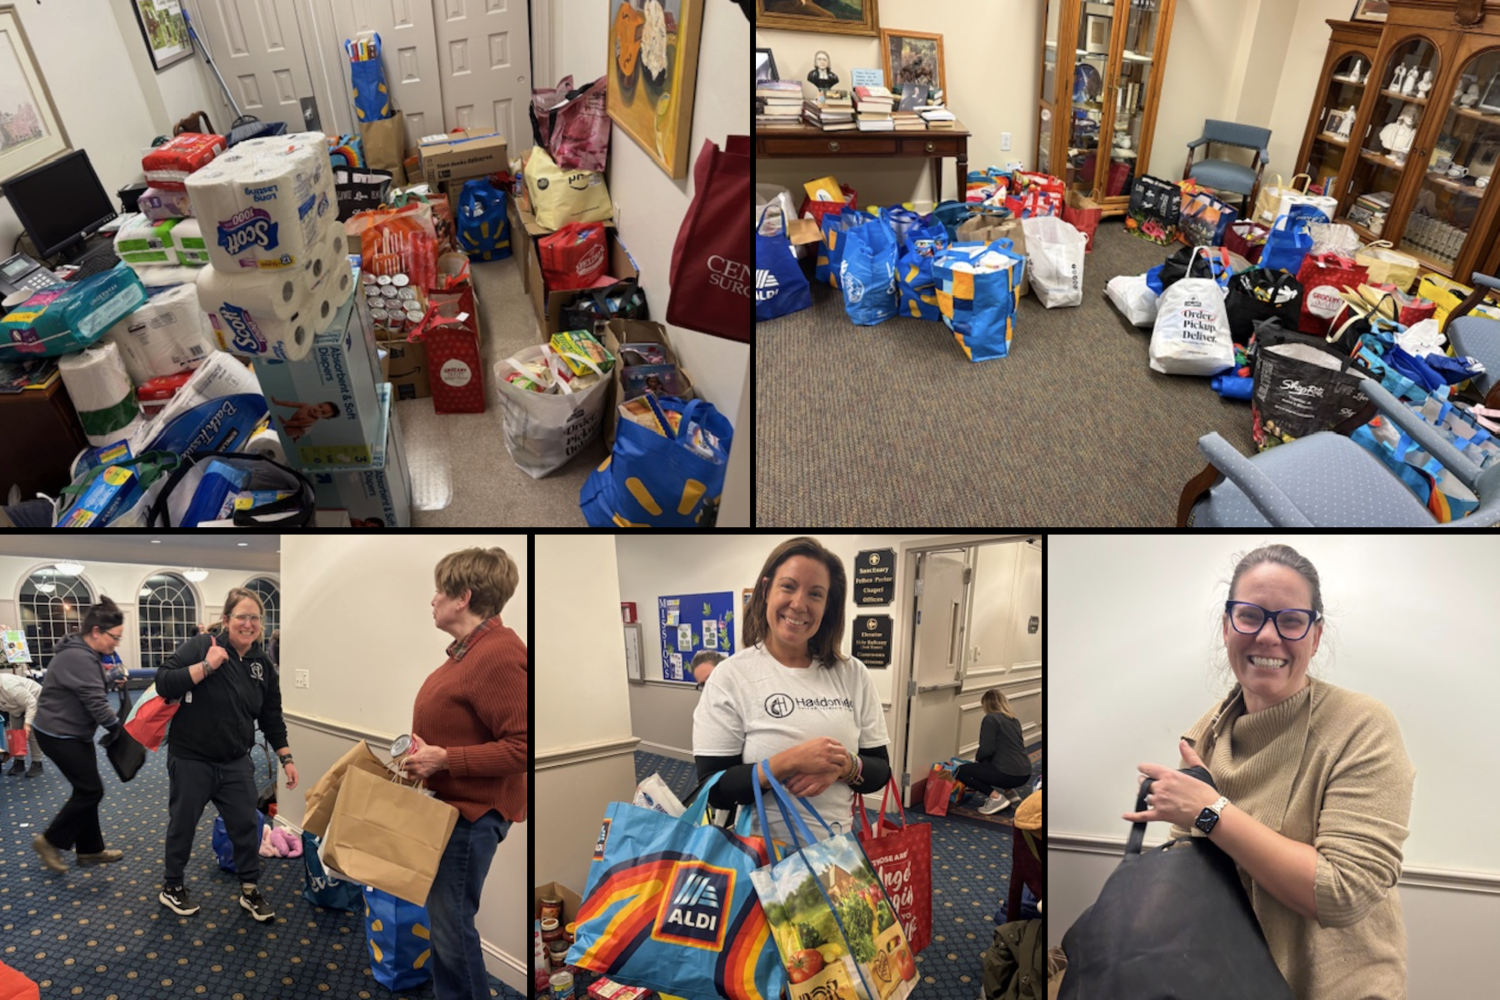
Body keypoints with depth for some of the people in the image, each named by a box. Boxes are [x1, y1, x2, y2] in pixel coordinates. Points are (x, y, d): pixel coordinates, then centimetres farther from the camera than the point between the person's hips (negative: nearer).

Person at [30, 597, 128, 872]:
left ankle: (90, 850, 21)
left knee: (87, 790, 13)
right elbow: (95, 702, -25)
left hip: (73, 733, 10)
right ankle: (50, 841, 12)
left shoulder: (84, 653, 8)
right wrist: (116, 726, -12)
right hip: (58, 735, -10)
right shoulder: (79, 658, -26)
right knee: (91, 790, -5)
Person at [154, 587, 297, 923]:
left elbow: (272, 718, 8)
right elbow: (163, 683, -22)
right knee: (182, 825, 13)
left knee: (246, 826, 8)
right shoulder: (201, 646, -14)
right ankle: (172, 887, 35)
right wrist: (207, 666, -30)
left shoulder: (263, 664, 2)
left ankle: (250, 890, 24)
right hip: (191, 760, -4)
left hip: (236, 763, 4)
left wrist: (286, 759, 6)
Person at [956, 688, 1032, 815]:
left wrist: (977, 758, 7)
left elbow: (987, 750, -16)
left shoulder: (991, 719, -8)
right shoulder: (1014, 719, 16)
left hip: (1009, 774, -8)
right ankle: (1009, 792, 16)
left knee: (961, 771, 5)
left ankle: (996, 797, -5)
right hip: (1024, 773, 8)